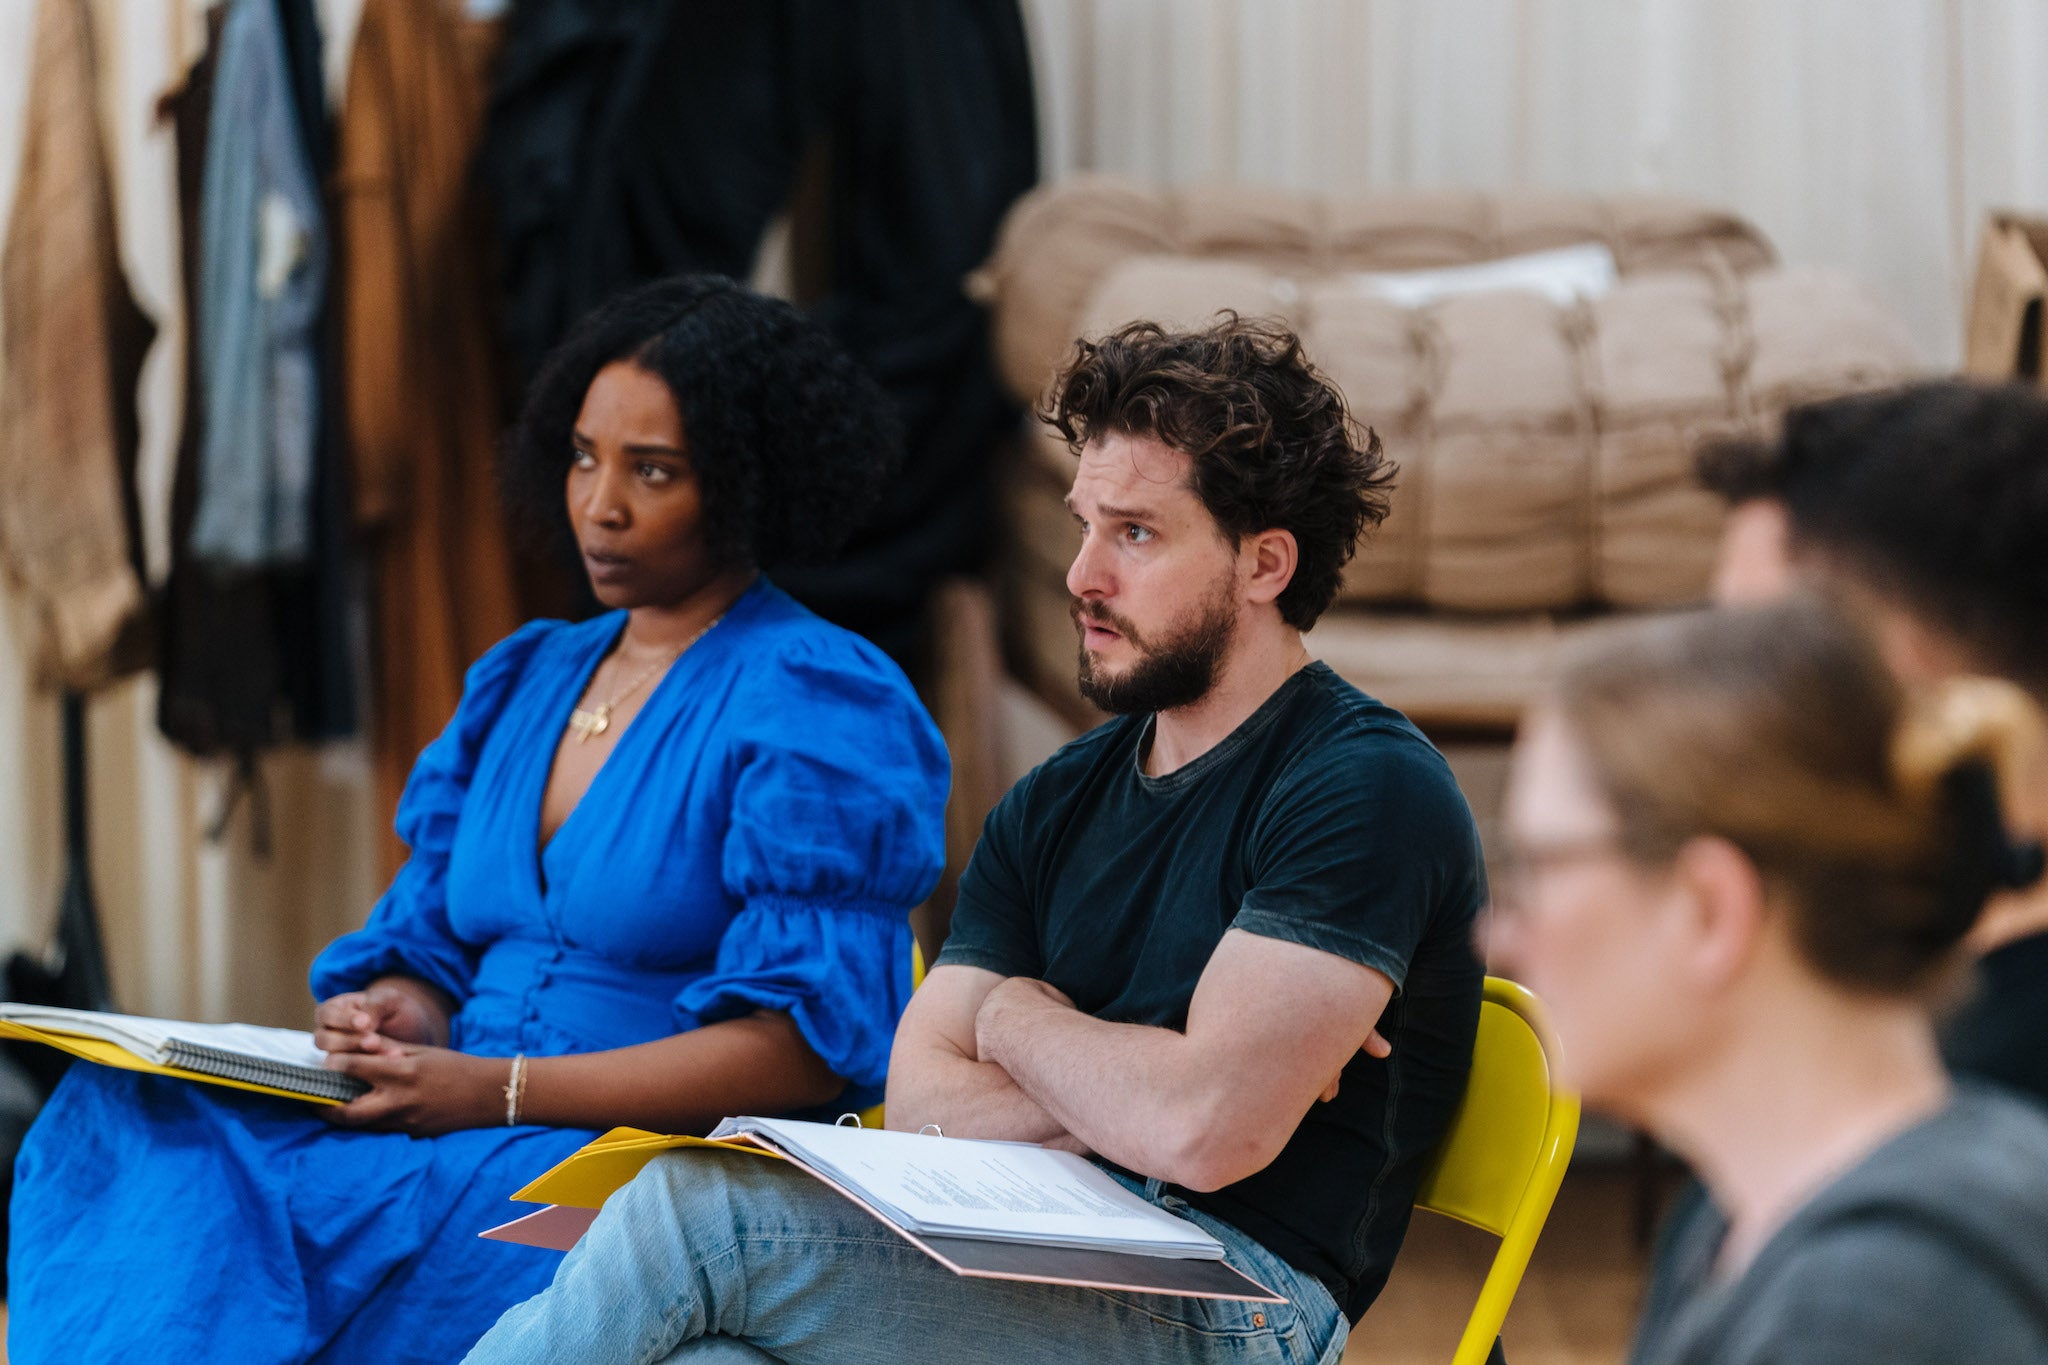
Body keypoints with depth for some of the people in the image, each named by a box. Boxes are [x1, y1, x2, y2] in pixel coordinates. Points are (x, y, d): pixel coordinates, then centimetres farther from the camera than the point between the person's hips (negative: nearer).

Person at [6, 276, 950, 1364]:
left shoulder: (819, 702, -4)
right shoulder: (523, 682, 21)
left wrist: (500, 1089, -18)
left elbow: (805, 1045, -12)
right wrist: (385, 1020, -5)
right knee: (127, 1126, -23)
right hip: (479, 1150, 6)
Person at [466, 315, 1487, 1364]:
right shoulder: (1052, 809, 20)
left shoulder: (1370, 787, -4)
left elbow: (1205, 1133, -16)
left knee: (699, 1209, -24)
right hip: (1027, 1260, 6)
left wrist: (1018, 1017, 3)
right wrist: (1127, 1095, -8)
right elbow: (920, 1104, 10)